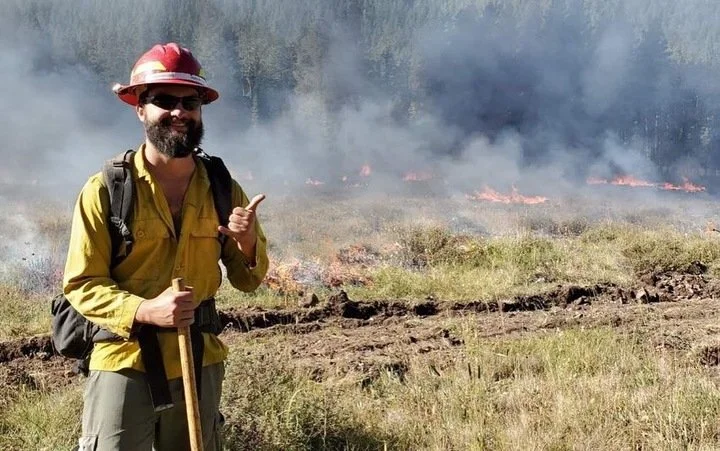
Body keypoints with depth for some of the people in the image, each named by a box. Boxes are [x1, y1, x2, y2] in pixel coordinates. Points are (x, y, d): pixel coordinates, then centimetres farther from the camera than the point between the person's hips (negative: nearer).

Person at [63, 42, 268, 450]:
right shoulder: (106, 189, -10)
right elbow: (81, 285, -10)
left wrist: (248, 242, -14)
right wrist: (144, 311, -25)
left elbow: (248, 279, 8)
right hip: (125, 362, -4)